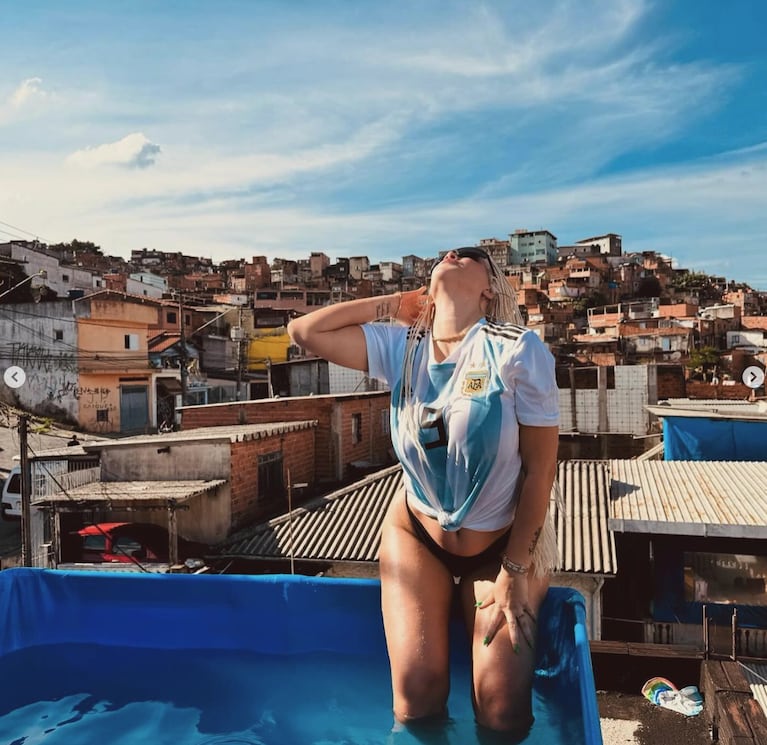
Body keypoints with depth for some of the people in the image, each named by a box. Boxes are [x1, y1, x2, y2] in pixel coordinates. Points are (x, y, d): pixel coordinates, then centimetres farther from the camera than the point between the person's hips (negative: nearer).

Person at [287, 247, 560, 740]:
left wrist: (515, 571, -13)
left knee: (503, 712, -9)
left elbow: (541, 467, -15)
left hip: (505, 544, -2)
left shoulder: (518, 351, -19)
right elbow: (305, 330, -11)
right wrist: (395, 303, -8)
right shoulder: (400, 346, -8)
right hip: (417, 536, 2)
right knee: (417, 699, -9)